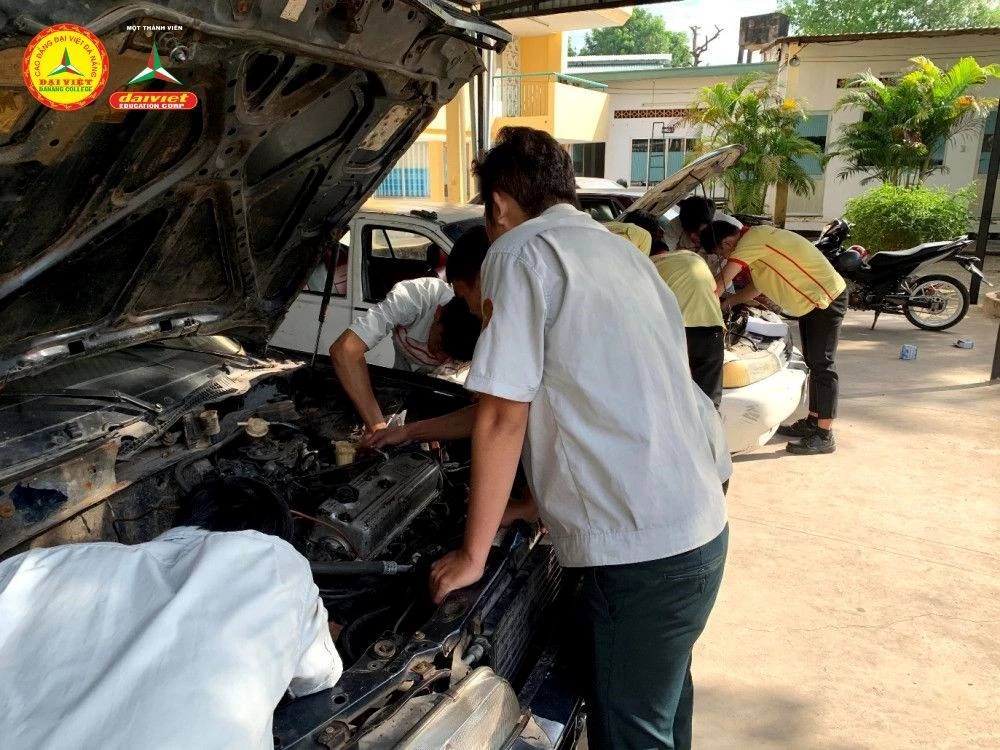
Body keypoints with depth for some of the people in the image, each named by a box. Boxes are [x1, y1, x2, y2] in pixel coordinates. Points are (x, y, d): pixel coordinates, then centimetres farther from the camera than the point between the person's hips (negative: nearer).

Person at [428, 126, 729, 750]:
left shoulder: (522, 253, -10)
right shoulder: (618, 250, 16)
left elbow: (505, 416, -13)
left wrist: (471, 555, -4)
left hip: (642, 547, -9)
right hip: (699, 523, 9)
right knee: (664, 696, 29)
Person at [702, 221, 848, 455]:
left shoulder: (751, 241, -22)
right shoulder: (756, 240, 10)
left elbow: (719, 285, -24)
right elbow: (756, 287, 20)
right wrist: (727, 303, 14)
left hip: (826, 298, -10)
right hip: (811, 301, 10)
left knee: (822, 365, -7)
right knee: (813, 363, 16)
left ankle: (825, 436, -2)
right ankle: (813, 421, 28)